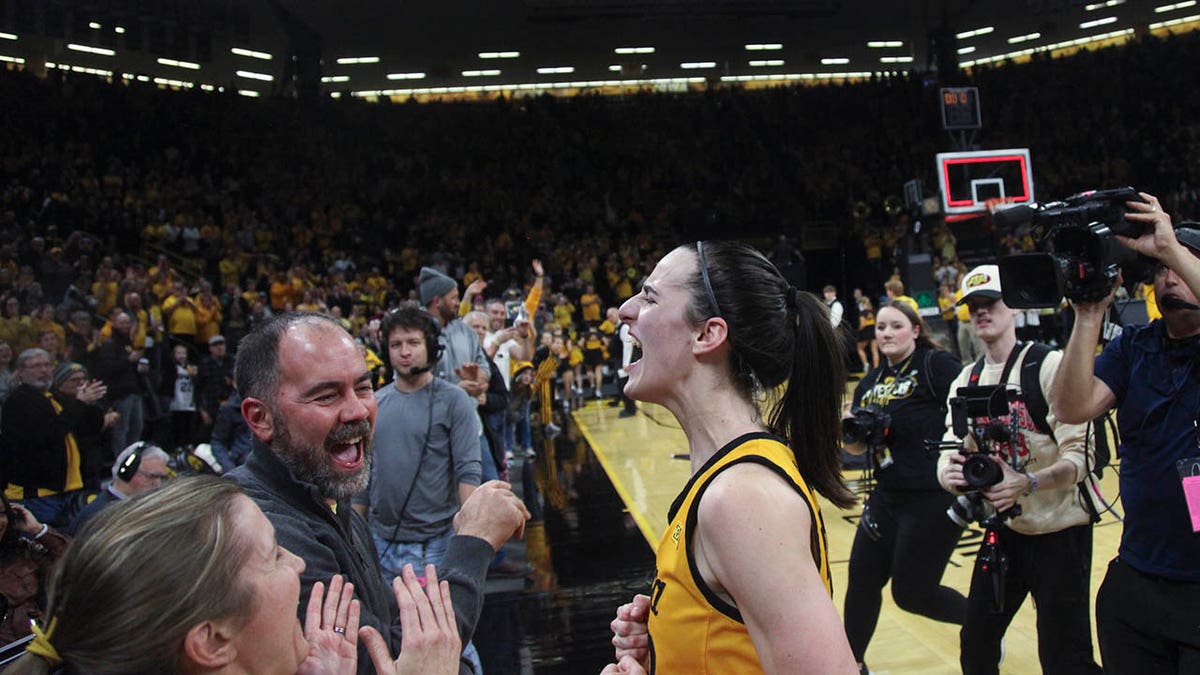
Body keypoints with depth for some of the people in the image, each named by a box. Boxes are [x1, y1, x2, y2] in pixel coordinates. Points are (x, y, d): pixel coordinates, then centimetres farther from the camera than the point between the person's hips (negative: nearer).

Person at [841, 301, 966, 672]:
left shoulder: (937, 364, -11)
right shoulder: (871, 381, 10)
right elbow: (857, 447, 15)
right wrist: (849, 427, -7)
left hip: (934, 499, -7)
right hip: (888, 497, 7)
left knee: (911, 592, 2)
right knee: (862, 577, 11)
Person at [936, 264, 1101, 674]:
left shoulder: (1048, 365, -14)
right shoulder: (965, 381, 6)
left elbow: (1081, 454, -20)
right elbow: (950, 452, 2)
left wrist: (1026, 483, -37)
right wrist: (949, 473, -22)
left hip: (1058, 532, -6)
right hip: (1002, 531, 6)